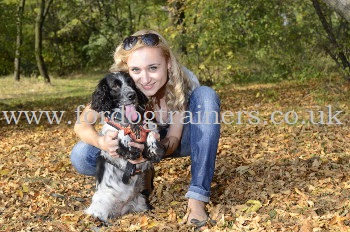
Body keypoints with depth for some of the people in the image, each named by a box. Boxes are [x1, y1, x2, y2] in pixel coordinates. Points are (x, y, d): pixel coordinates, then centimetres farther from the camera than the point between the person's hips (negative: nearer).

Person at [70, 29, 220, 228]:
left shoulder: (185, 81, -28)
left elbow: (173, 139, -25)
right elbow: (82, 124, -28)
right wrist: (101, 142, -52)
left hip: (171, 143, 0)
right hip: (138, 143, 0)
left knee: (206, 96, -31)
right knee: (81, 157, -26)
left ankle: (198, 196, -29)